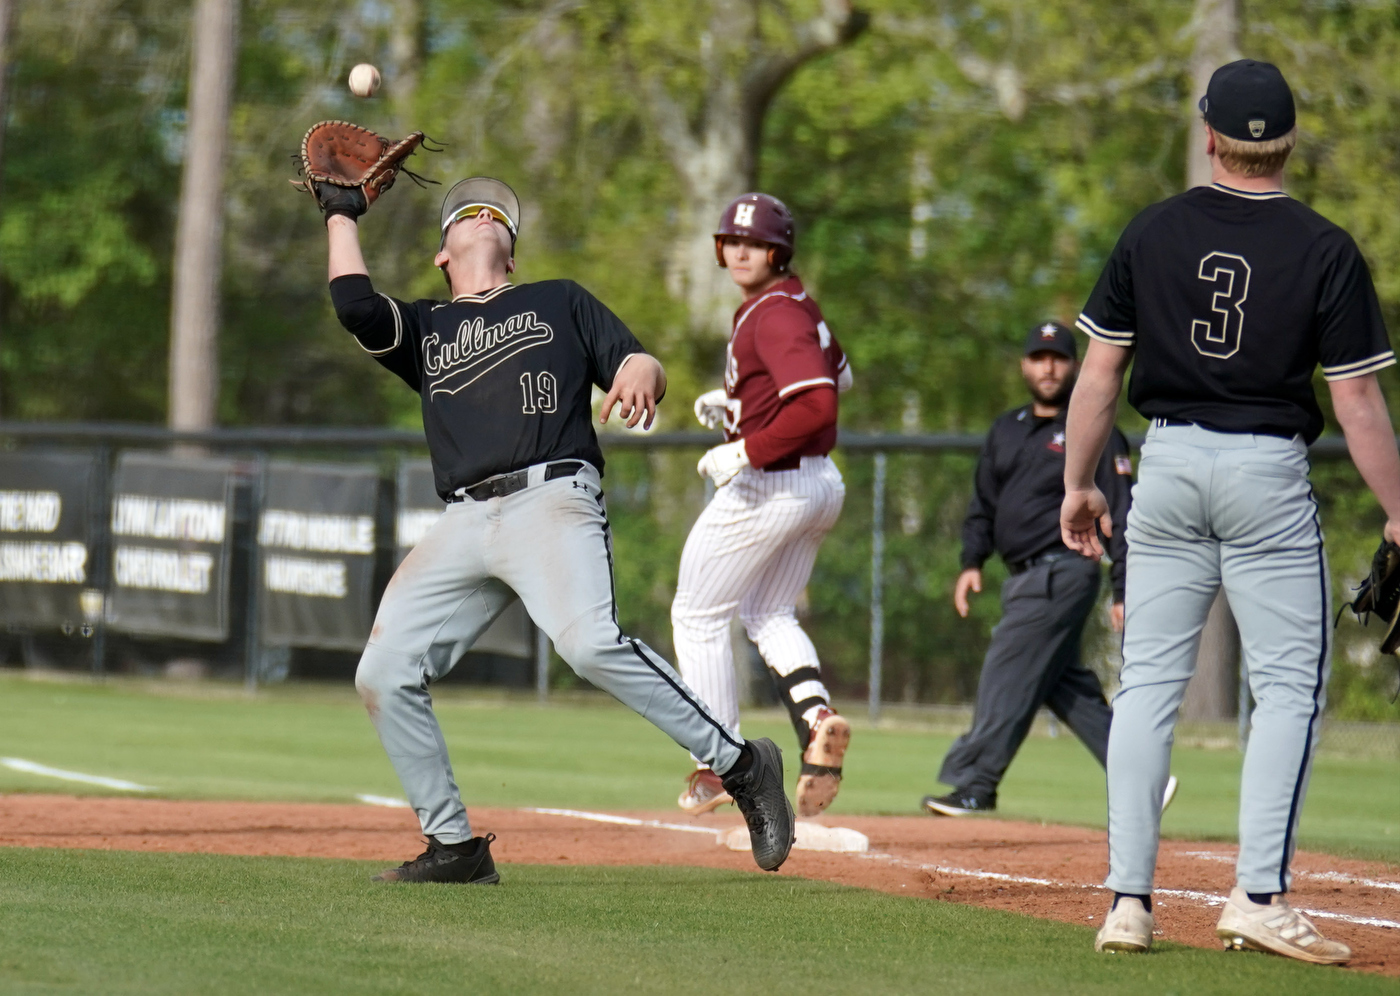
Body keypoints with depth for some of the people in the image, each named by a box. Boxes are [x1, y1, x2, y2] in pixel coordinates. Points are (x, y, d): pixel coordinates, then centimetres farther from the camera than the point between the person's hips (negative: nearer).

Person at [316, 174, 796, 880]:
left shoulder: (561, 302, 24)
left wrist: (640, 374, -12)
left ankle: (741, 766, -23)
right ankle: (453, 845, 6)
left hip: (553, 499, -4)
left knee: (591, 643, -30)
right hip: (462, 524, 4)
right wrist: (341, 215, 19)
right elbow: (355, 303, 6)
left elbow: (641, 363, 13)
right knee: (383, 676, -6)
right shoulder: (423, 327, 26)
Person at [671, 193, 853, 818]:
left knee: (697, 615, 5)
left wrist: (746, 450, -26)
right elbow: (835, 374, 27)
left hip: (766, 486, -10)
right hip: (820, 484, 10)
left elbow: (818, 403, -30)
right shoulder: (797, 304, 12)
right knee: (770, 616, 20)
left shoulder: (775, 315, -19)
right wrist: (737, 405, 19)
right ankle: (817, 717, -6)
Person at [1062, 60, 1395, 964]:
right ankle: (1261, 896, -9)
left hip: (1169, 465, 3)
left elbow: (1101, 372, 4)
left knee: (1149, 680, 7)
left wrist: (1080, 482, 14)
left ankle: (1129, 899, 4)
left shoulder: (1152, 234, 2)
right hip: (1269, 478, -3)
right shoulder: (1324, 250, -7)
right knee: (1290, 684, 1)